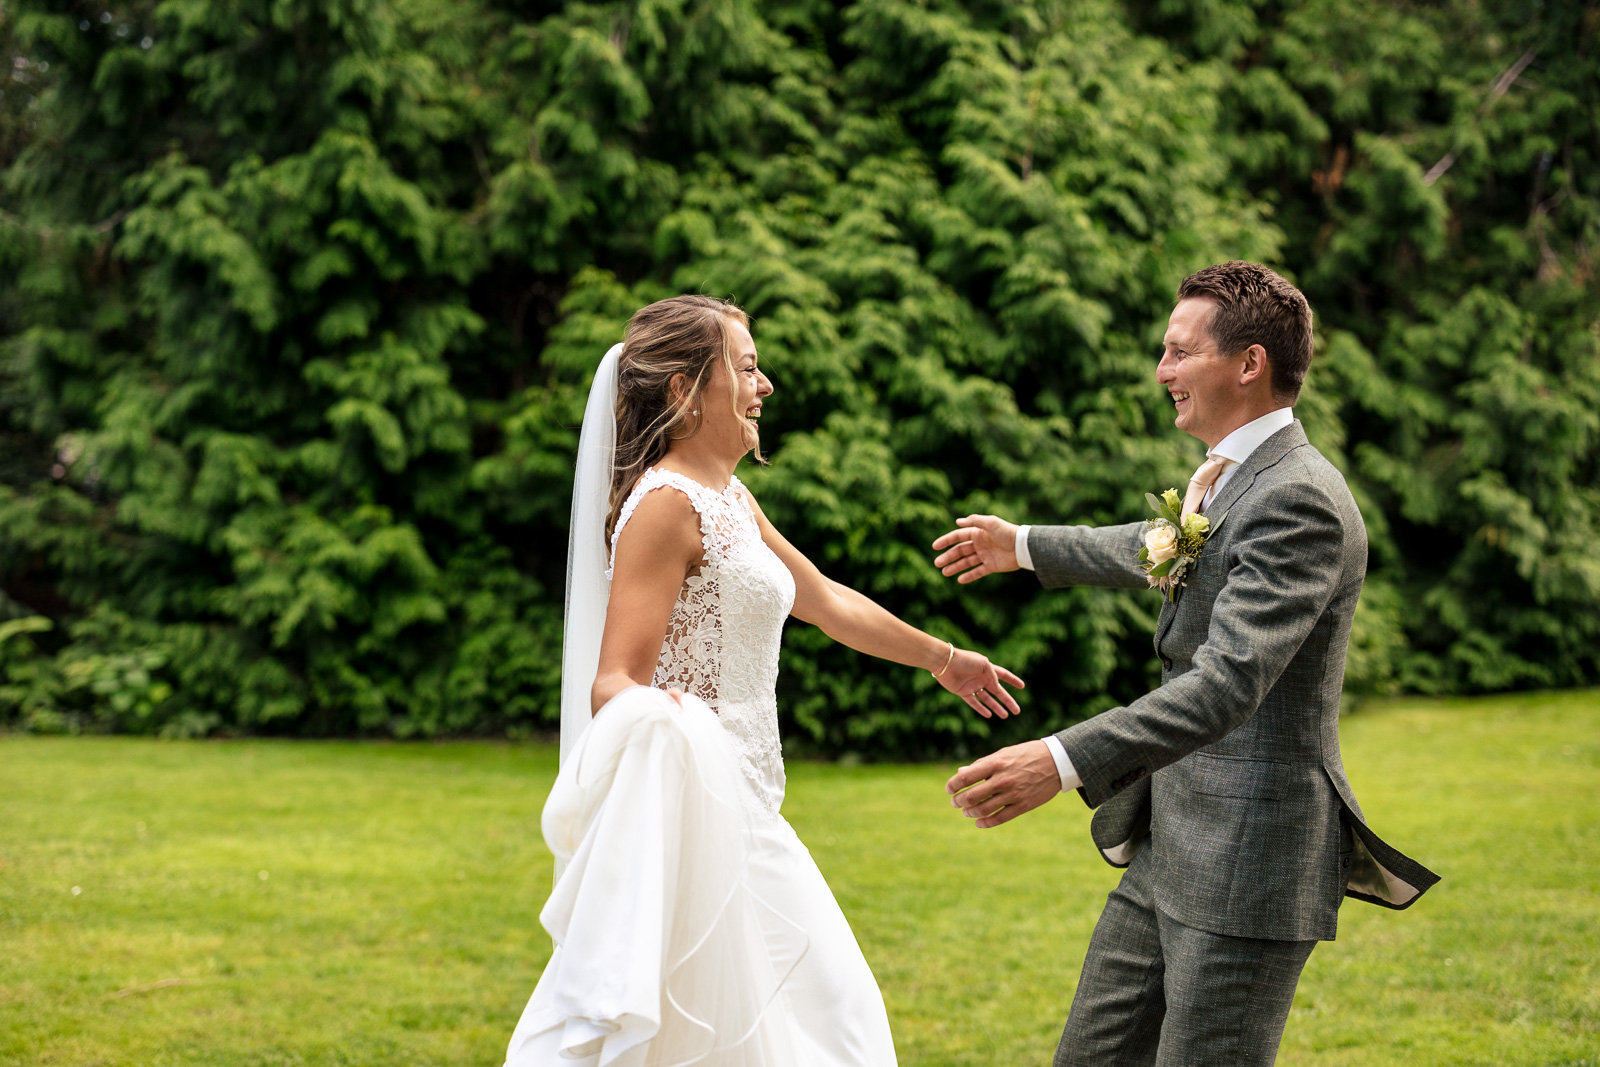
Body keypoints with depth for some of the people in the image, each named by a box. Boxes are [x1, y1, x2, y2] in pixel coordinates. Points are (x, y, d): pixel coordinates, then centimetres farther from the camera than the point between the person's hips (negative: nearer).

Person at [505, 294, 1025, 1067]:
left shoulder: (729, 499, 14)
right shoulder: (667, 504, -15)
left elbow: (826, 601, 28)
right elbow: (614, 682, -21)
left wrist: (942, 658, 38)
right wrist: (658, 713, -44)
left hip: (738, 812, 10)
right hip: (693, 809, -10)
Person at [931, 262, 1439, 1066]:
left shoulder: (1300, 501, -19)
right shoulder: (1231, 481, 12)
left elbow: (1228, 683, -30)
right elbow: (1161, 552, 35)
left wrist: (1064, 762, -39)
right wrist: (1024, 547, 46)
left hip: (1249, 862, -10)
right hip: (1169, 847, 10)